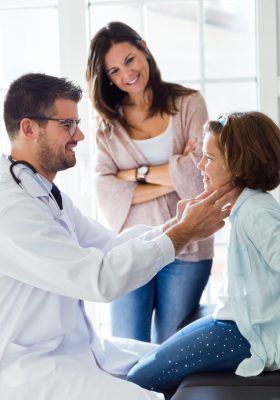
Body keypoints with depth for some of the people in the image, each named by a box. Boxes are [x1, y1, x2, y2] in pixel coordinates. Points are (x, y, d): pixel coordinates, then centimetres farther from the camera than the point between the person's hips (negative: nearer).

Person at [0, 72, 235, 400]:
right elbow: (102, 278, -27)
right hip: (29, 369, -10)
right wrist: (183, 233, -19)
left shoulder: (46, 195, 9)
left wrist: (175, 224, -9)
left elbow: (111, 245, 7)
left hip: (80, 347, 10)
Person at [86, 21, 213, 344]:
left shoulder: (188, 104, 1)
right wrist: (172, 180, -14)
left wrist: (137, 173, -6)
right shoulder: (108, 122, 6)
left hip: (185, 249, -1)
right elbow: (106, 193, -7)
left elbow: (201, 172, -11)